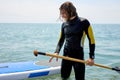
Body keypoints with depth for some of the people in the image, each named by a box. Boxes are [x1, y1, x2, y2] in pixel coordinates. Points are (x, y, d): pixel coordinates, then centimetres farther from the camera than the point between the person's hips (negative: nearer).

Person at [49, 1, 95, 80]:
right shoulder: (64, 24, 4)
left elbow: (91, 40, -7)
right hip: (66, 55, 4)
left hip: (78, 56, -4)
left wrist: (91, 57, -12)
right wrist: (57, 52, -2)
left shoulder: (83, 22, -10)